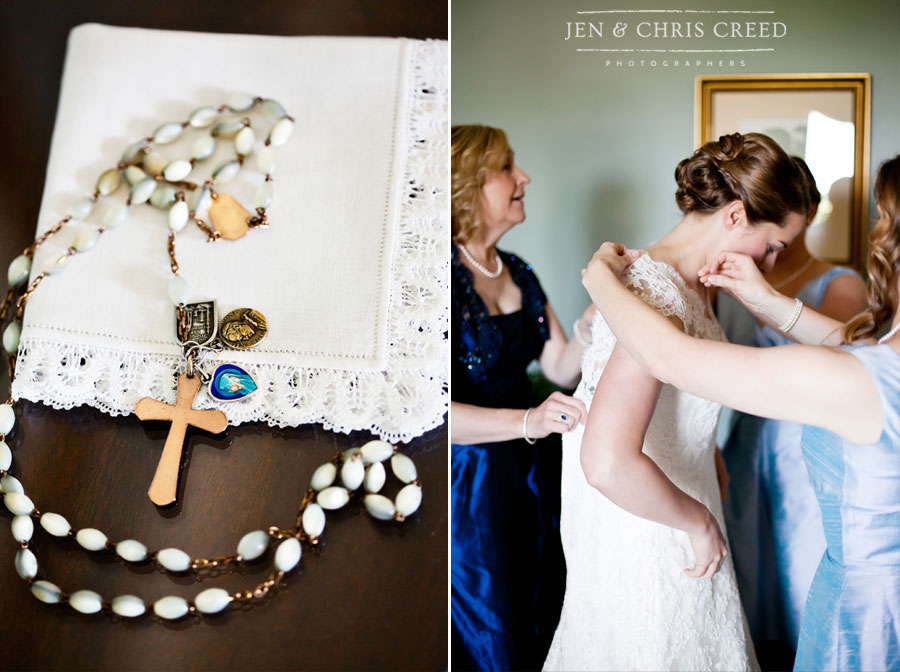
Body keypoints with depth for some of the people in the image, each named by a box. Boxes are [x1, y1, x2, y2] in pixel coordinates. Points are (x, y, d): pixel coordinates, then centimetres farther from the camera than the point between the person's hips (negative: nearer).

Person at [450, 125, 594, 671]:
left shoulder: (519, 273, 8)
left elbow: (560, 368, 6)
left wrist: (595, 321, -12)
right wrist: (528, 420, -37)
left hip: (532, 472, 7)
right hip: (469, 480, -7)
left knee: (544, 628, 19)